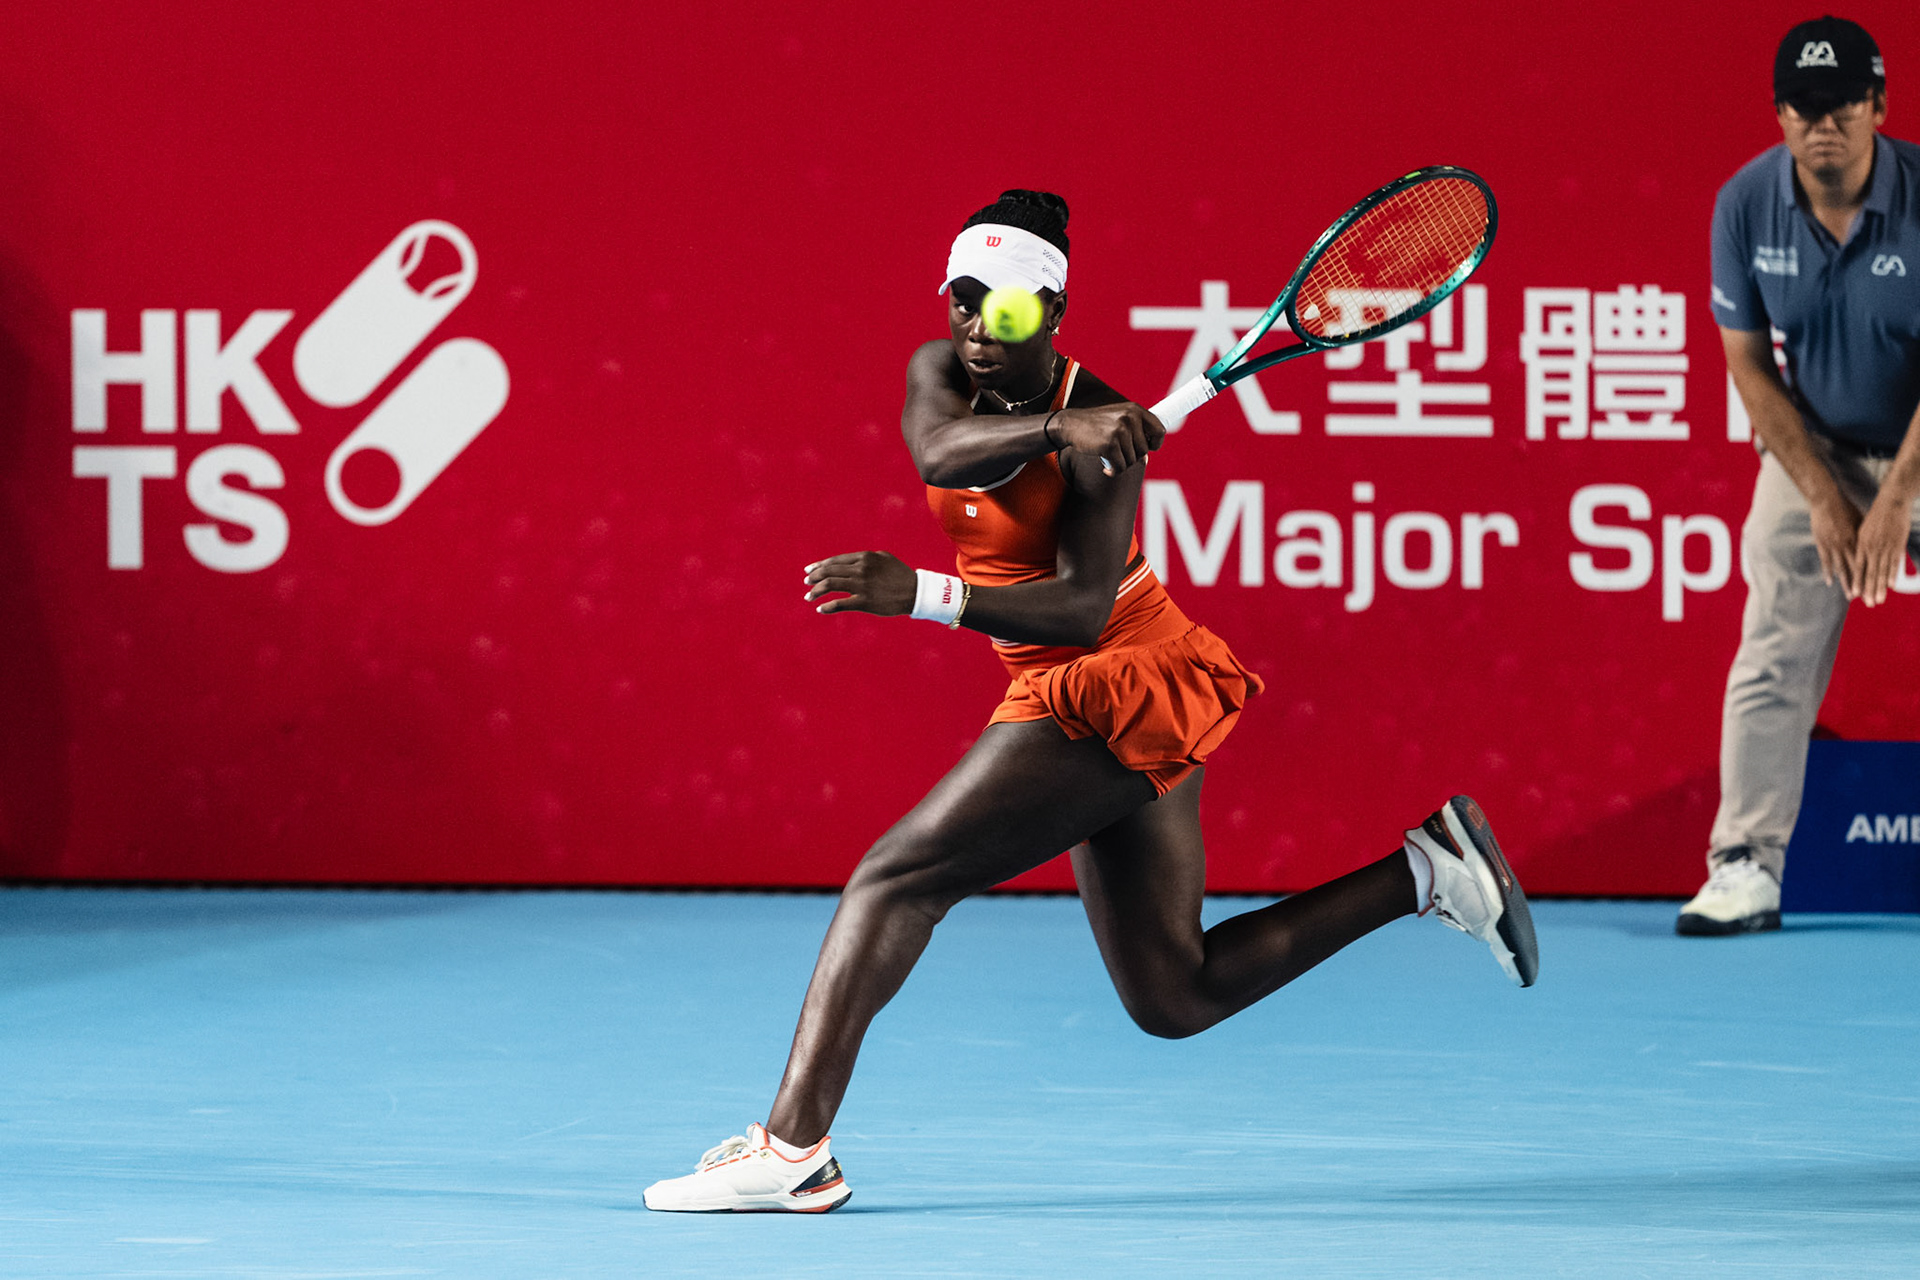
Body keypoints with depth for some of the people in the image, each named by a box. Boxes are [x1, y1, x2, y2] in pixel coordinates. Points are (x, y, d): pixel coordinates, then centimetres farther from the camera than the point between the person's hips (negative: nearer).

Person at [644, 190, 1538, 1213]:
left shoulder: (1101, 429, -18)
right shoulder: (941, 370, 2)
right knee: (1174, 998, 12)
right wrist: (1053, 428, -39)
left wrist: (919, 594, -35)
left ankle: (791, 1147, -16)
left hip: (1123, 683, -9)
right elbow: (939, 450, -22)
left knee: (894, 877, -13)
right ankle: (1425, 870, 17)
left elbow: (1083, 605, -27)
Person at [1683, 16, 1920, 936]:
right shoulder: (1746, 206, -12)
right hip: (1814, 448, 2)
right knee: (1773, 658, -7)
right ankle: (1746, 866, -5)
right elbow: (1748, 364, -5)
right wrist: (1823, 495, -10)